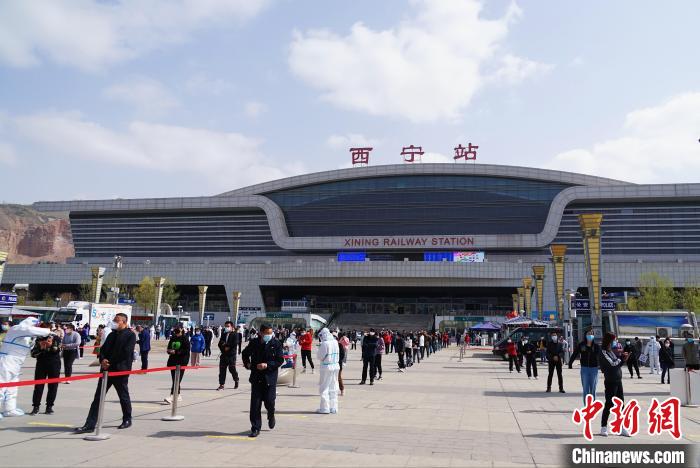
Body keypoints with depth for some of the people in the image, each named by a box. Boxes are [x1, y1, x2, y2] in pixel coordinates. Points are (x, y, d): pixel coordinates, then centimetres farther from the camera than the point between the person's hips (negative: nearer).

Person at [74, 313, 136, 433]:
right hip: (107, 369, 6)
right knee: (98, 397, 2)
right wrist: (102, 360, -8)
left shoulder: (130, 335, -6)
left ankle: (127, 420, 25)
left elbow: (126, 353, -15)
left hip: (121, 371, -6)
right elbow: (103, 349, 13)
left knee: (124, 397, 9)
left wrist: (110, 363, -12)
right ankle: (90, 425, 3)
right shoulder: (112, 334, 16)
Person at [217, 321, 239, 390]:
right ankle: (221, 385, 6)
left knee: (232, 369, 1)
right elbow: (220, 344, 9)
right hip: (223, 355, 5)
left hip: (231, 356, -5)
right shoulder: (223, 334, 14)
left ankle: (236, 381, 25)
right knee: (222, 370, 1)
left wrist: (228, 347, -9)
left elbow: (234, 345, -12)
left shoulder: (235, 334, -2)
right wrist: (224, 348, -7)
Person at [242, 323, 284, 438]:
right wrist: (247, 363, 5)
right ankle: (255, 428, 10)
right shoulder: (253, 343, 2)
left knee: (269, 402, 0)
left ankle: (271, 416, 34)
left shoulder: (276, 344, -4)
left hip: (270, 378, -2)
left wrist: (267, 365, -18)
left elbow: (280, 360, -7)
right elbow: (245, 354, 21)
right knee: (255, 404, 0)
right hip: (256, 378, 2)